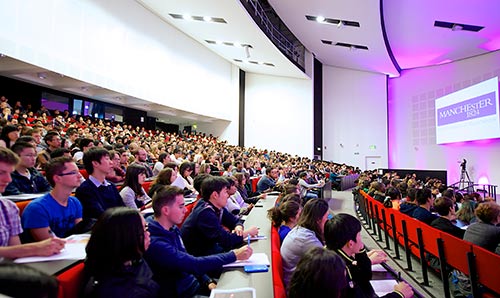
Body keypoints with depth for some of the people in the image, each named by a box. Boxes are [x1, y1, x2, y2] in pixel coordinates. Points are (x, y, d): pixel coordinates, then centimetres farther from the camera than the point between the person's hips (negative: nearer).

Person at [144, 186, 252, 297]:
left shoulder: (172, 229, 1)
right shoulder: (156, 243, -27)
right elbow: (194, 264, -28)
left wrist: (208, 282, -1)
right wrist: (234, 255, -23)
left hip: (195, 282, 8)